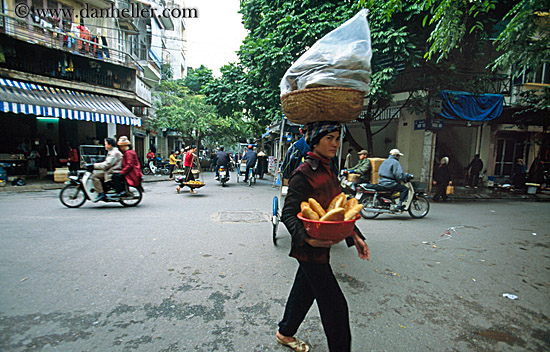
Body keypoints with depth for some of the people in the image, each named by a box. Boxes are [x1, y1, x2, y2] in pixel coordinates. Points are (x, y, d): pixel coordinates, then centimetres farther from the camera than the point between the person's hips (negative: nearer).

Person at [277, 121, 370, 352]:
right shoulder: (303, 174, -19)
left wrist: (355, 236, 6)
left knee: (304, 291, 24)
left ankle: (285, 333, 46)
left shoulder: (329, 172, 8)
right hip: (310, 248, -9)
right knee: (334, 304, 2)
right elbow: (288, 214, -20)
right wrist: (307, 238, -34)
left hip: (322, 245, 9)